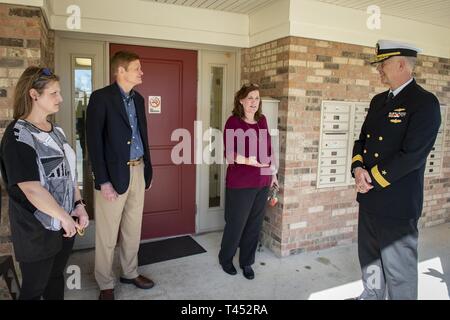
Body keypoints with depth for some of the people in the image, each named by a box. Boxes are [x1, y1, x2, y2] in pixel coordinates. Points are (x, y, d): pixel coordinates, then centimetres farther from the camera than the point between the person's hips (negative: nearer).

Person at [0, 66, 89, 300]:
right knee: (34, 287, 11)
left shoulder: (55, 131, 7)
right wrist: (64, 217, -17)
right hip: (36, 230, -7)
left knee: (56, 277, 21)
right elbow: (31, 188, -23)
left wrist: (79, 205, -1)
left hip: (65, 224, 7)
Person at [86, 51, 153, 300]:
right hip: (114, 174, -6)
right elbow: (94, 141, -14)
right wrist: (103, 181, -17)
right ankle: (106, 284, 24)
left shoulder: (138, 99, 11)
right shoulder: (101, 97, -10)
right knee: (107, 233, 6)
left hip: (138, 171, 7)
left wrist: (148, 169, 14)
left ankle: (130, 272, 35)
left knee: (133, 229, 17)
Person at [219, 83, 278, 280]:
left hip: (262, 182, 6)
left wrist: (272, 173, 15)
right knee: (236, 224, 6)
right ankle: (225, 258, 31)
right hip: (240, 183, -5)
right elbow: (229, 154, -14)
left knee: (254, 225, 13)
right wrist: (247, 160, -28)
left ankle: (247, 262, 31)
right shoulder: (234, 121, -9)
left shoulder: (262, 120, 8)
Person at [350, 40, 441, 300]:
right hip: (369, 199, 8)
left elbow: (412, 155, -20)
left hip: (397, 205, -7)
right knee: (369, 259, 23)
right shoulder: (378, 100, 11)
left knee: (399, 271, 6)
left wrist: (373, 179, -15)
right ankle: (372, 295, 44)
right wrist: (358, 169, -7)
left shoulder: (425, 102, -13)